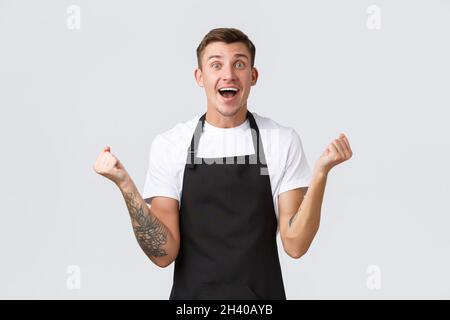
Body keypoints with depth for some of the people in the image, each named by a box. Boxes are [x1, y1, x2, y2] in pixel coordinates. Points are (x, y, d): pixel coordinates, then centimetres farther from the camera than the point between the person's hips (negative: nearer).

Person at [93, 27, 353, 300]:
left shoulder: (283, 141, -7)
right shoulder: (168, 145, -8)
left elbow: (295, 244, -10)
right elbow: (164, 253, -12)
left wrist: (321, 172, -21)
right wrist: (125, 184, -22)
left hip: (263, 298, 0)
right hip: (192, 293, 0)